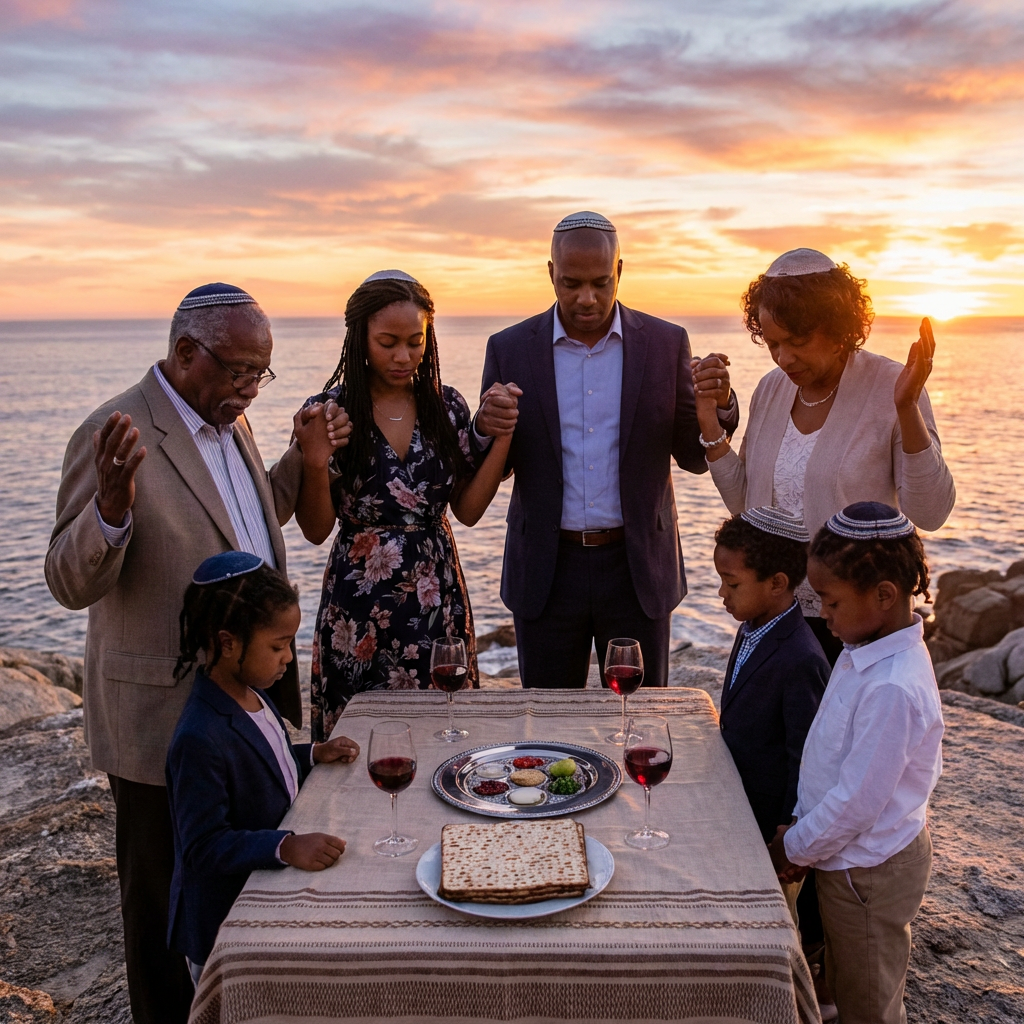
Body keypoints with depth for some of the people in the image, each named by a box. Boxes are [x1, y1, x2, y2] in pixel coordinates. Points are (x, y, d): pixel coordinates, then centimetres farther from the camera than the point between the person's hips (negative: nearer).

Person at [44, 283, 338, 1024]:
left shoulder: (227, 421, 6)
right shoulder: (116, 434, -19)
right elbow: (71, 583, -21)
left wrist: (305, 460, 4)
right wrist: (112, 505, -40)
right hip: (167, 717, -8)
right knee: (170, 900, 14)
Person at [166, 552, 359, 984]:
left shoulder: (253, 696, 0)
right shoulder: (200, 740, -30)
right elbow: (203, 846, -29)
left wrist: (314, 754, 4)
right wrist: (286, 847, -38)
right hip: (225, 928, -9)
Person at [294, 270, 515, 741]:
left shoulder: (447, 406, 3)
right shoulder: (330, 411, -6)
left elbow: (467, 509, 3)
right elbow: (316, 530, -6)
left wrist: (502, 437, -4)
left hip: (437, 596, 3)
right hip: (358, 601, -2)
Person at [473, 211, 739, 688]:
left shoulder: (666, 344, 0)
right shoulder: (510, 348, -1)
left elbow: (693, 457, 2)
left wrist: (720, 405, -18)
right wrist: (486, 428, -21)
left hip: (638, 567, 0)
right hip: (546, 571, 0)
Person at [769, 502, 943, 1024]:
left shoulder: (893, 689, -33)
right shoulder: (865, 651, -4)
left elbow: (857, 802, -26)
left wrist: (794, 849, -12)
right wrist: (799, 824, 7)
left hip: (868, 872, -8)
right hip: (849, 857, 8)